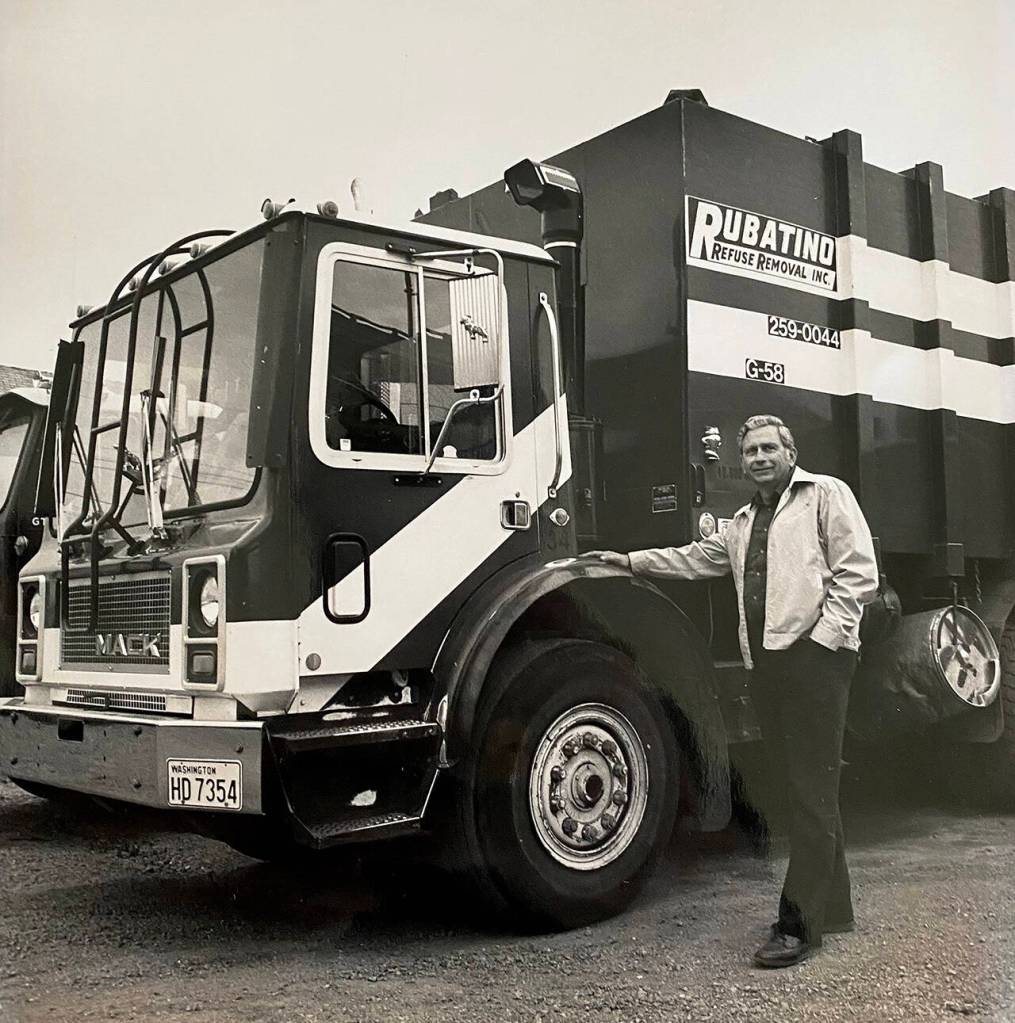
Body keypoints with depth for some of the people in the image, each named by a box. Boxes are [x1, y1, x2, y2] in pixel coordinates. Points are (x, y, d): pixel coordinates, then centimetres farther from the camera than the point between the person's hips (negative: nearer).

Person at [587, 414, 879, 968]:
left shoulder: (826, 494, 4)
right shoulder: (744, 522, 26)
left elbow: (858, 573, -5)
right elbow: (697, 558, 38)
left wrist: (823, 635, -12)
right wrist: (632, 561, 35)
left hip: (814, 657, -7)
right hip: (766, 663, 7)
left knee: (812, 792, -7)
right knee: (801, 789, 10)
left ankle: (798, 925, -6)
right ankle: (832, 905, 19)